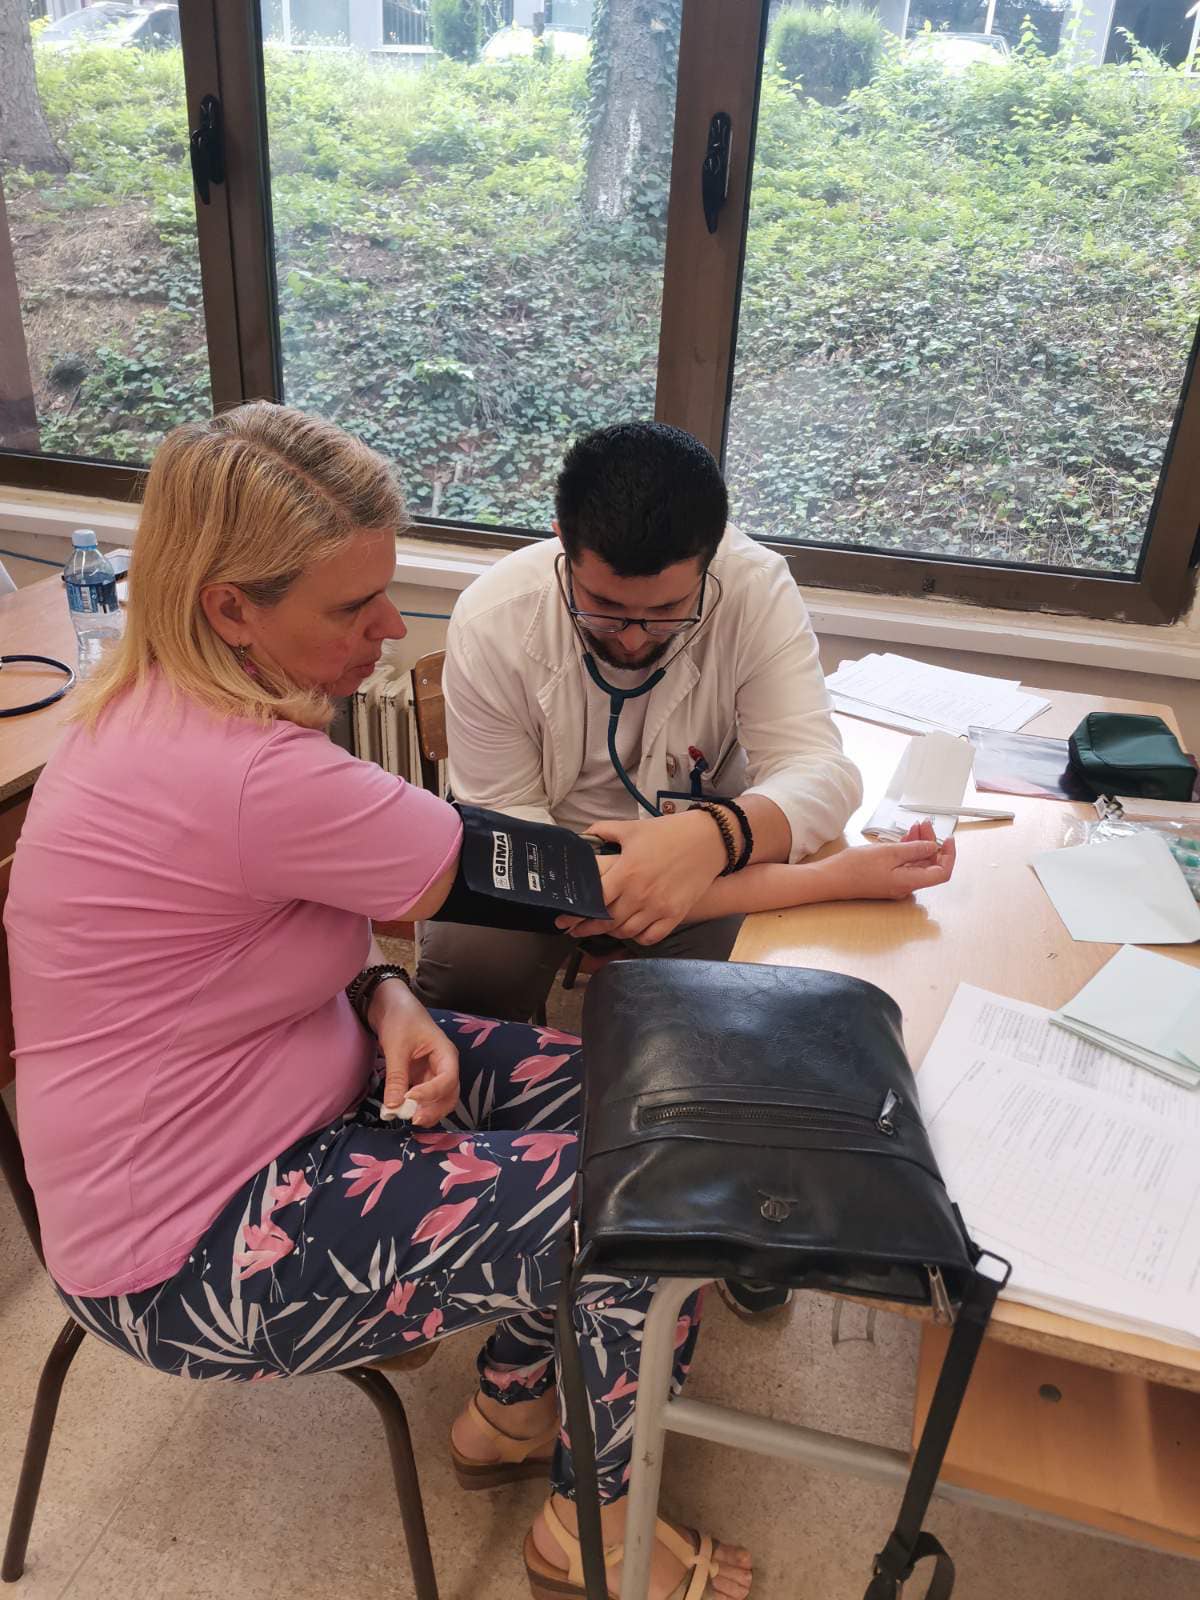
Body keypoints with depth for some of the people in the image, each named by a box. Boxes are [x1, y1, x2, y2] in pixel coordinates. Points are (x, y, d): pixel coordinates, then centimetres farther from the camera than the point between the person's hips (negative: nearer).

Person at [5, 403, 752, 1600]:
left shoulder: (163, 700, -4)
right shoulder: (246, 775, -34)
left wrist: (381, 996, -13)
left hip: (275, 1100, 9)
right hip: (193, 1254, -9)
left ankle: (509, 1412, 27)